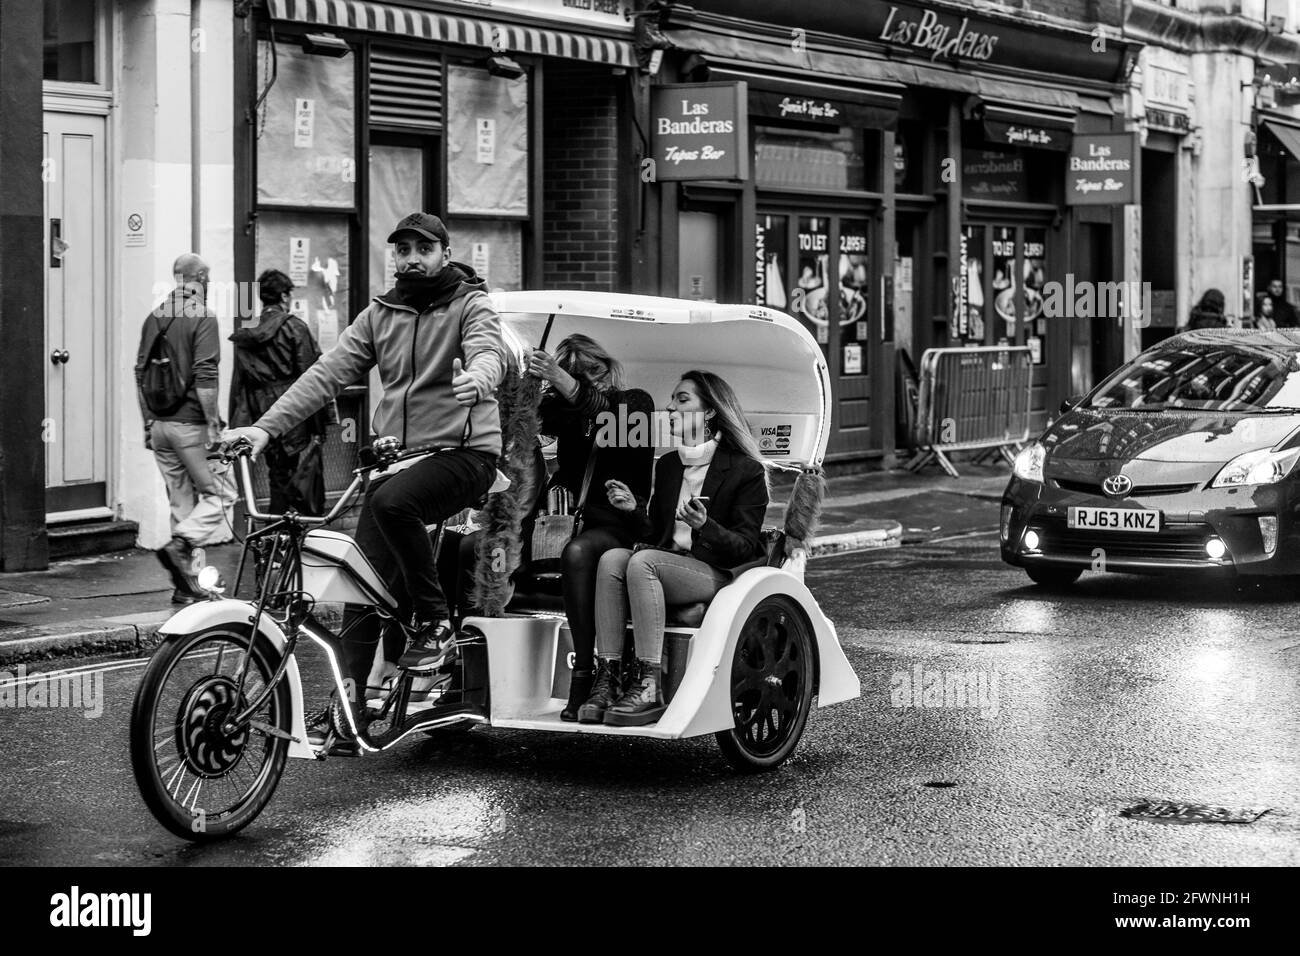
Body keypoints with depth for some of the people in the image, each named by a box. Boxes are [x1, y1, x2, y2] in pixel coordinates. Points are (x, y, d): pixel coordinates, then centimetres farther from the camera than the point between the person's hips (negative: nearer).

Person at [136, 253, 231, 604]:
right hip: (190, 423, -7)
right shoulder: (202, 317, -10)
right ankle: (180, 545, -20)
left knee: (180, 501, 12)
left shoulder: (154, 317, 12)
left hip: (160, 424, 7)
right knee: (218, 494, 1)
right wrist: (212, 423, -13)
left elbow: (140, 374, 16)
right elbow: (205, 377, -17)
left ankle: (184, 585, 12)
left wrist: (148, 422, 22)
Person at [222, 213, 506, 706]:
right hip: (394, 456, 5)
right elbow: (327, 373, 5)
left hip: (463, 452, -5)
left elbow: (488, 353, -20)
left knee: (392, 500, -34)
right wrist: (265, 427, -8)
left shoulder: (471, 305, 1)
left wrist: (477, 380, -47)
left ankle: (435, 623, -19)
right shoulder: (380, 314, 14)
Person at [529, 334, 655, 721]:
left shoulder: (636, 401, 5)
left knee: (578, 551, -38)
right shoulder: (565, 409, 19)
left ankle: (584, 678, -37)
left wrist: (563, 382, -33)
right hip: (577, 521, 5)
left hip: (623, 526, -5)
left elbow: (619, 424, -20)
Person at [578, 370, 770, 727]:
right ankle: (607, 680, -33)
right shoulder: (667, 466, 20)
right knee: (612, 558, -25)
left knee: (642, 562, -33)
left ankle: (648, 689, -37)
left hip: (719, 574, -6)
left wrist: (706, 526, -24)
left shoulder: (745, 470, -1)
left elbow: (746, 546, -6)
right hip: (669, 562, 6)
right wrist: (634, 509, 0)